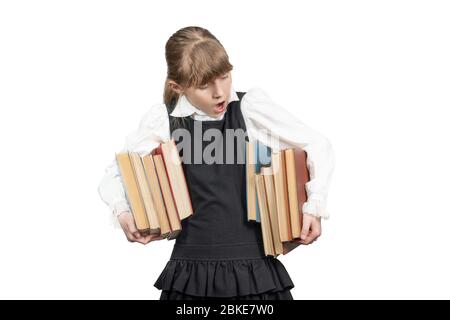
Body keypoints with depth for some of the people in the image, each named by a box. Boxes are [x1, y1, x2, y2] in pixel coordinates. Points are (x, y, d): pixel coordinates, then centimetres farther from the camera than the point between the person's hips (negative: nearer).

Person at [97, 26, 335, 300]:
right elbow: (114, 175, 10)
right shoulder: (164, 120, -1)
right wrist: (122, 212, -8)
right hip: (192, 269, 1)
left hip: (255, 266, -1)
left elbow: (319, 146, 3)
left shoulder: (251, 107, -5)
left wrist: (314, 206, -5)